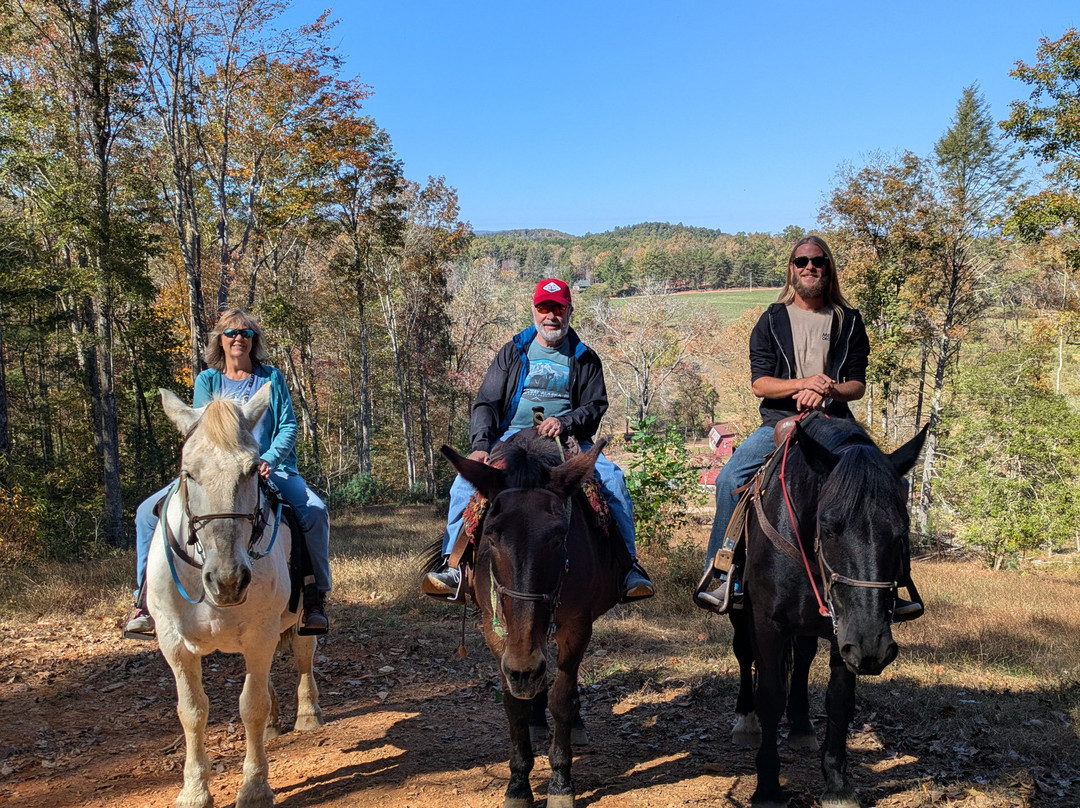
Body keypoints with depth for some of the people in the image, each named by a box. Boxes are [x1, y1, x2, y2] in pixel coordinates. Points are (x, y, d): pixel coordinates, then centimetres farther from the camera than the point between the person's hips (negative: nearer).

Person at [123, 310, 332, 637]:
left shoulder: (272, 378, 7)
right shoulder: (207, 380, 8)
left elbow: (288, 426, 2)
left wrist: (268, 460, -17)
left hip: (269, 467, -1)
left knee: (314, 511, -30)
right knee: (149, 511, -15)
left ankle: (315, 597, -17)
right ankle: (146, 600, -5)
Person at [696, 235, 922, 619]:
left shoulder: (849, 320, 11)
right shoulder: (772, 320, 7)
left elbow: (858, 384, 7)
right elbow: (759, 383, -1)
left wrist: (829, 391, -16)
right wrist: (803, 383, -19)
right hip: (780, 421, -1)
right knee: (730, 478, -24)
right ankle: (724, 578, -13)